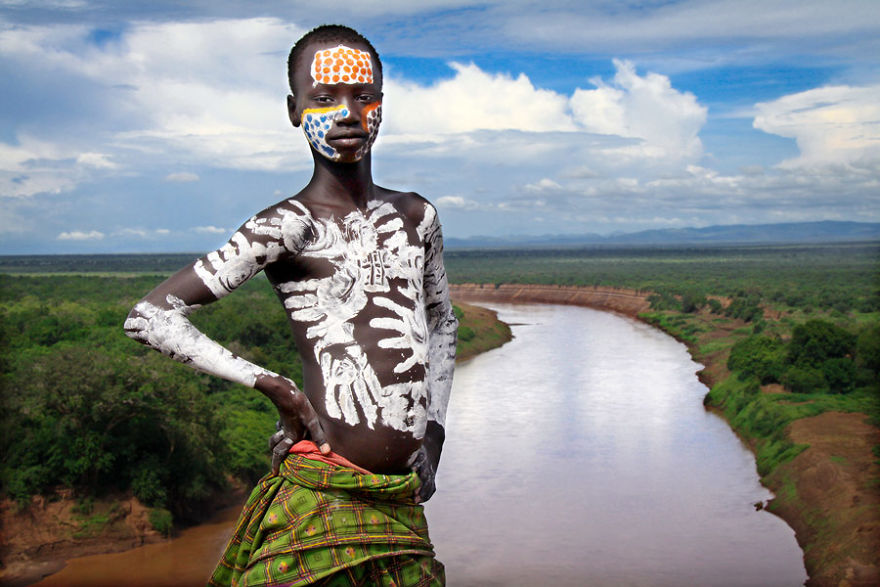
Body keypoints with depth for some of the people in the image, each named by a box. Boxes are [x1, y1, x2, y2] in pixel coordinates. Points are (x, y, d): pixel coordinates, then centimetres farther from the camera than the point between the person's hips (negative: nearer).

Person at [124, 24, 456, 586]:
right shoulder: (289, 226, -9)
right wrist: (273, 385, -15)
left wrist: (434, 433, 14)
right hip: (321, 496, -5)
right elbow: (150, 316, -12)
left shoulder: (417, 216, 9)